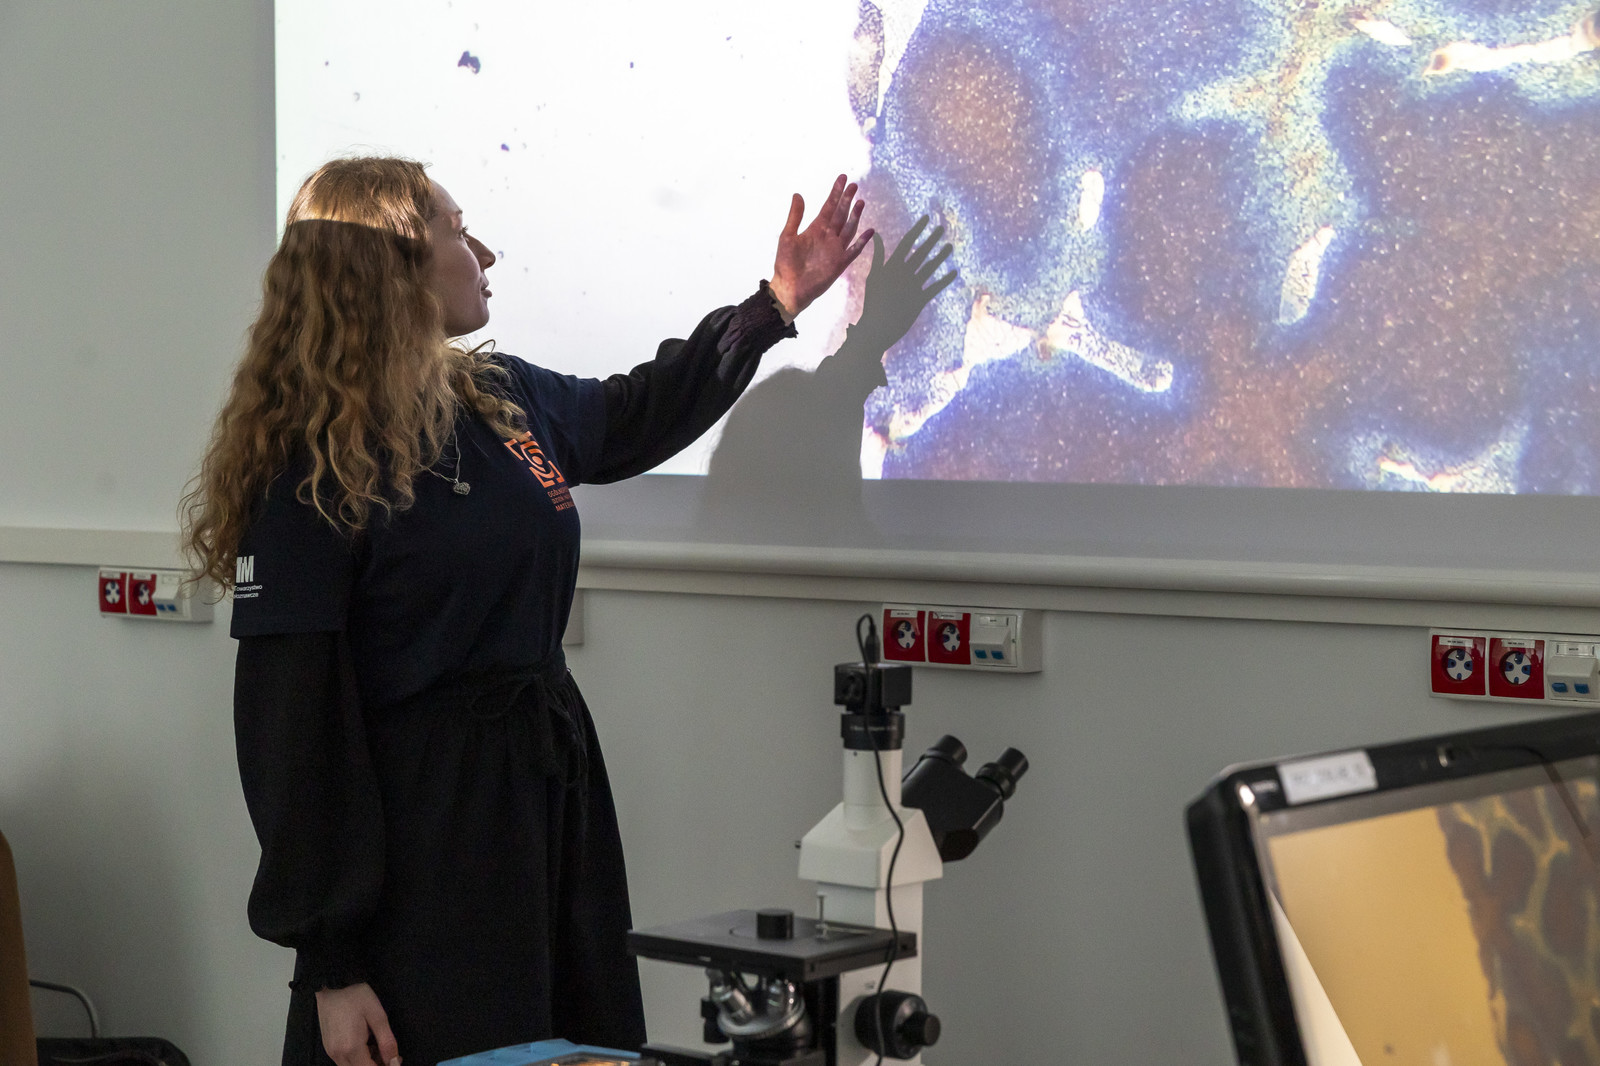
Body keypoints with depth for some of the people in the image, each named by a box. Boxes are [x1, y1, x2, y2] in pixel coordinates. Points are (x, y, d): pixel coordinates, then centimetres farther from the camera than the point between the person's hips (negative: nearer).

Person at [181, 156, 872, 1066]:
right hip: (420, 830, -8)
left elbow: (633, 417, 30)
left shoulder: (507, 400, 7)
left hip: (557, 785, 8)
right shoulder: (312, 468, -14)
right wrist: (332, 965, -17)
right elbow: (292, 724, -16)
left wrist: (777, 305, 29)